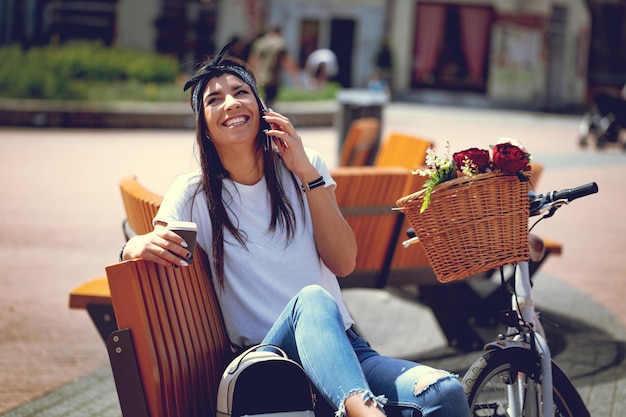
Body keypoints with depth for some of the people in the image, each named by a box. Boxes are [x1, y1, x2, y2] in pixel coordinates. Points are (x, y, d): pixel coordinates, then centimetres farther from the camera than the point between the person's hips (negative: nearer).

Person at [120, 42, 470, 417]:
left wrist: (306, 173, -7)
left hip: (340, 346, 3)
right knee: (312, 299, -41)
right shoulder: (193, 194, 4)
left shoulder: (306, 167, 9)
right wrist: (138, 246, -29)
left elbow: (343, 263, 0)